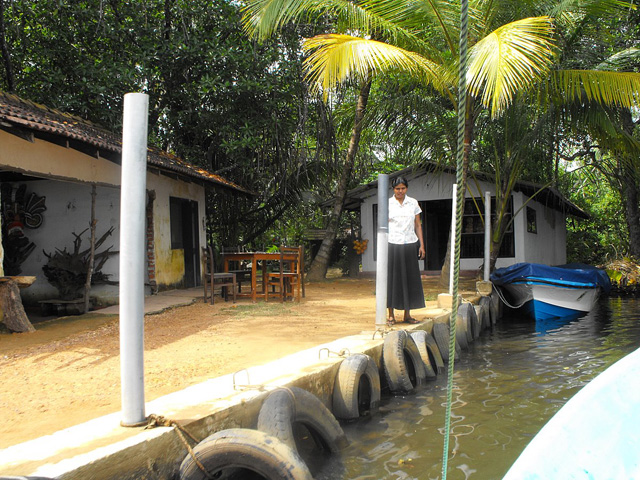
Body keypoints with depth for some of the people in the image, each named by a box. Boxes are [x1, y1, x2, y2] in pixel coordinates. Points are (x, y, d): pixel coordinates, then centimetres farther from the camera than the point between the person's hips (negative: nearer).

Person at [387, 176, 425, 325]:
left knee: (410, 278, 5)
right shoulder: (387, 204, 2)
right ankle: (391, 315, 7)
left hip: (410, 245, 2)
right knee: (392, 278, -1)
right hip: (392, 245, -2)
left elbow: (418, 225, 12)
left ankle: (407, 314, 15)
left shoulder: (413, 203, 8)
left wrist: (421, 245, 5)